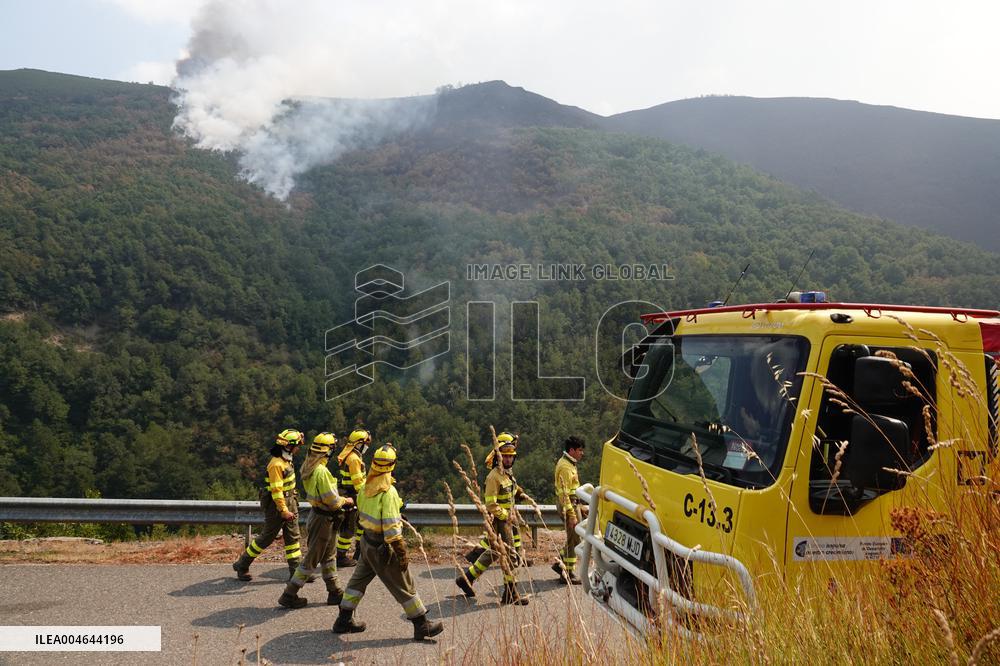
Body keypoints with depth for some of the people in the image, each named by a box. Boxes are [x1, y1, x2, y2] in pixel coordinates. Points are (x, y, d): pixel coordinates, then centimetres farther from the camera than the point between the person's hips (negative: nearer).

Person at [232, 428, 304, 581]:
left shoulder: (286, 460, 7)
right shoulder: (276, 464, -22)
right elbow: (276, 490, -25)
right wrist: (283, 510, -24)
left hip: (290, 502, 9)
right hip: (277, 505, -9)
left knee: (293, 537, 8)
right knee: (267, 537, 3)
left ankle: (296, 570, 12)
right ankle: (242, 565, 19)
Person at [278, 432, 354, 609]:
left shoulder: (308, 468, 2)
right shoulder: (321, 471, -27)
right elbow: (332, 501, -24)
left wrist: (340, 500, 8)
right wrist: (346, 501, -5)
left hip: (317, 513, 10)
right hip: (322, 519, -10)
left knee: (329, 555, 20)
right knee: (312, 559, 3)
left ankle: (335, 592, 31)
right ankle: (289, 595, 12)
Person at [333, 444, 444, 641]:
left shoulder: (366, 486, -2)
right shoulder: (388, 492, -25)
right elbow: (391, 528, -26)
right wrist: (401, 553, -20)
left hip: (366, 541, 7)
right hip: (383, 546, -7)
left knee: (359, 579, 21)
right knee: (404, 587, 4)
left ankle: (344, 620, 30)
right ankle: (422, 625, 14)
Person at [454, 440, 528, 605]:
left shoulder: (508, 474, 12)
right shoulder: (494, 476, -18)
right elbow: (491, 504, -22)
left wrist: (511, 515, 12)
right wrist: (506, 516, -16)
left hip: (506, 520, 10)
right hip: (498, 522, -10)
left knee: (494, 552, 18)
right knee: (509, 555, -4)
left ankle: (467, 577, 28)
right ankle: (511, 594, 6)